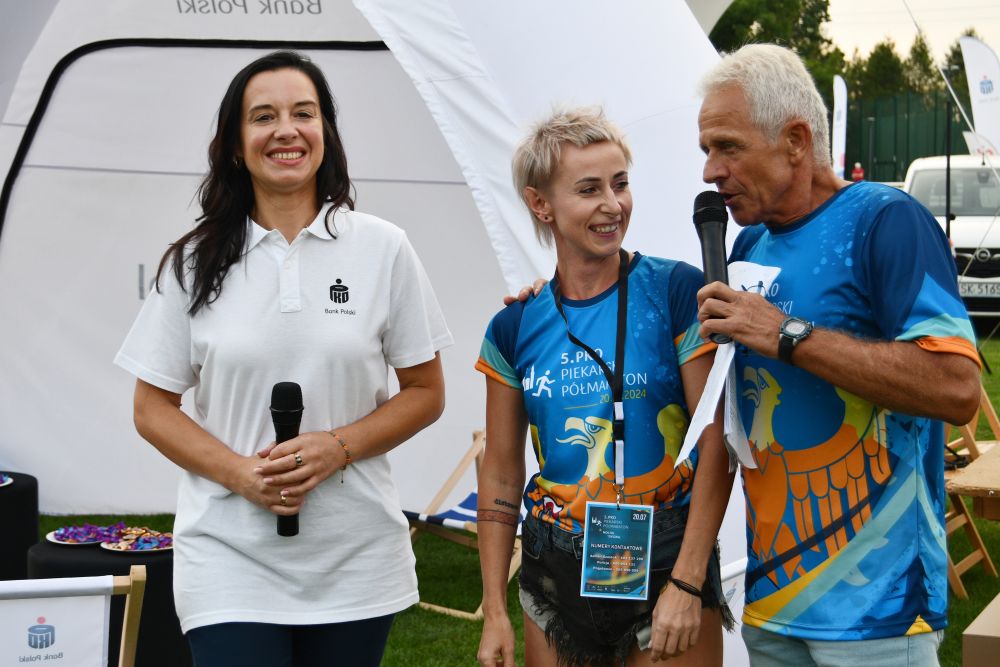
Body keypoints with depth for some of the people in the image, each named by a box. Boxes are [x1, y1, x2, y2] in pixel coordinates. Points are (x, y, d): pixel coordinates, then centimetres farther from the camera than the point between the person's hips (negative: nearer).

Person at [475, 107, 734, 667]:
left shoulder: (677, 292, -8)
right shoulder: (516, 327, 3)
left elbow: (717, 445, -10)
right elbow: (501, 474, 8)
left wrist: (687, 583, -13)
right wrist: (495, 610, 6)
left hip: (665, 559, -3)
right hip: (556, 573, 3)